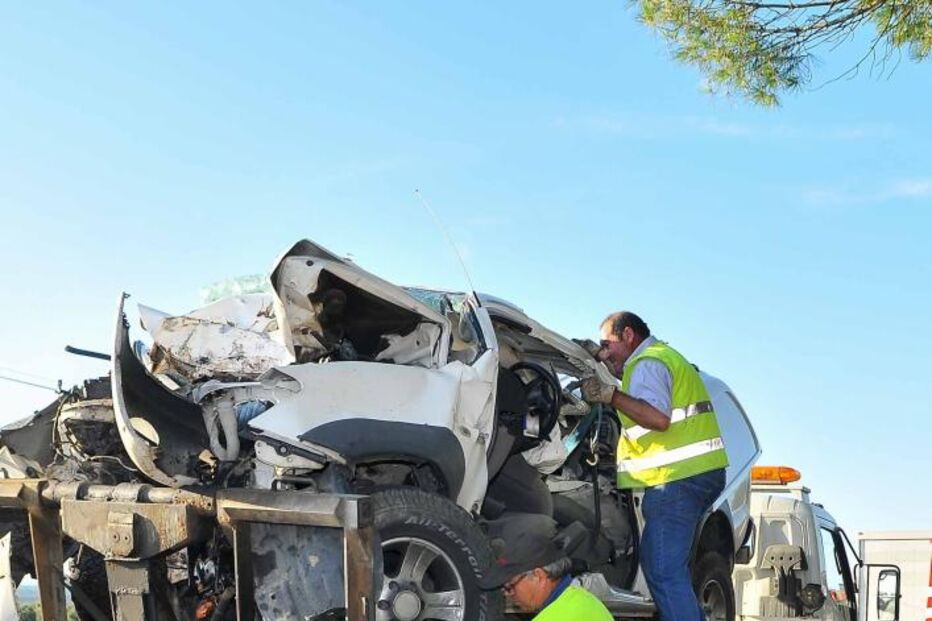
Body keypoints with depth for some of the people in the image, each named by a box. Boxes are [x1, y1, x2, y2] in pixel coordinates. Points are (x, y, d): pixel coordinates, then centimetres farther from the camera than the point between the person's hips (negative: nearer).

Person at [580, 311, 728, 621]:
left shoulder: (647, 364, -8)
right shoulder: (667, 356, 26)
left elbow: (658, 418, -23)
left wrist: (609, 394, -19)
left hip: (677, 478, -11)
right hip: (700, 472, 11)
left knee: (662, 569, -12)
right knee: (672, 567, 19)